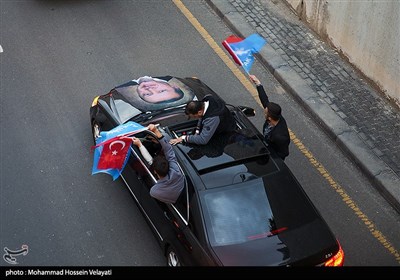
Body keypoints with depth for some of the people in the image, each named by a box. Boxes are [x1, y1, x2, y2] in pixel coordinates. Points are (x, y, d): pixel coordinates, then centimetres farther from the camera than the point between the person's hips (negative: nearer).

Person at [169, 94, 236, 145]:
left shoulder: (212, 118, -47)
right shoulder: (207, 98, -23)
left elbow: (203, 140, -45)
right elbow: (202, 116, -1)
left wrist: (184, 138, -36)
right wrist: (197, 131, -7)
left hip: (227, 133, -8)